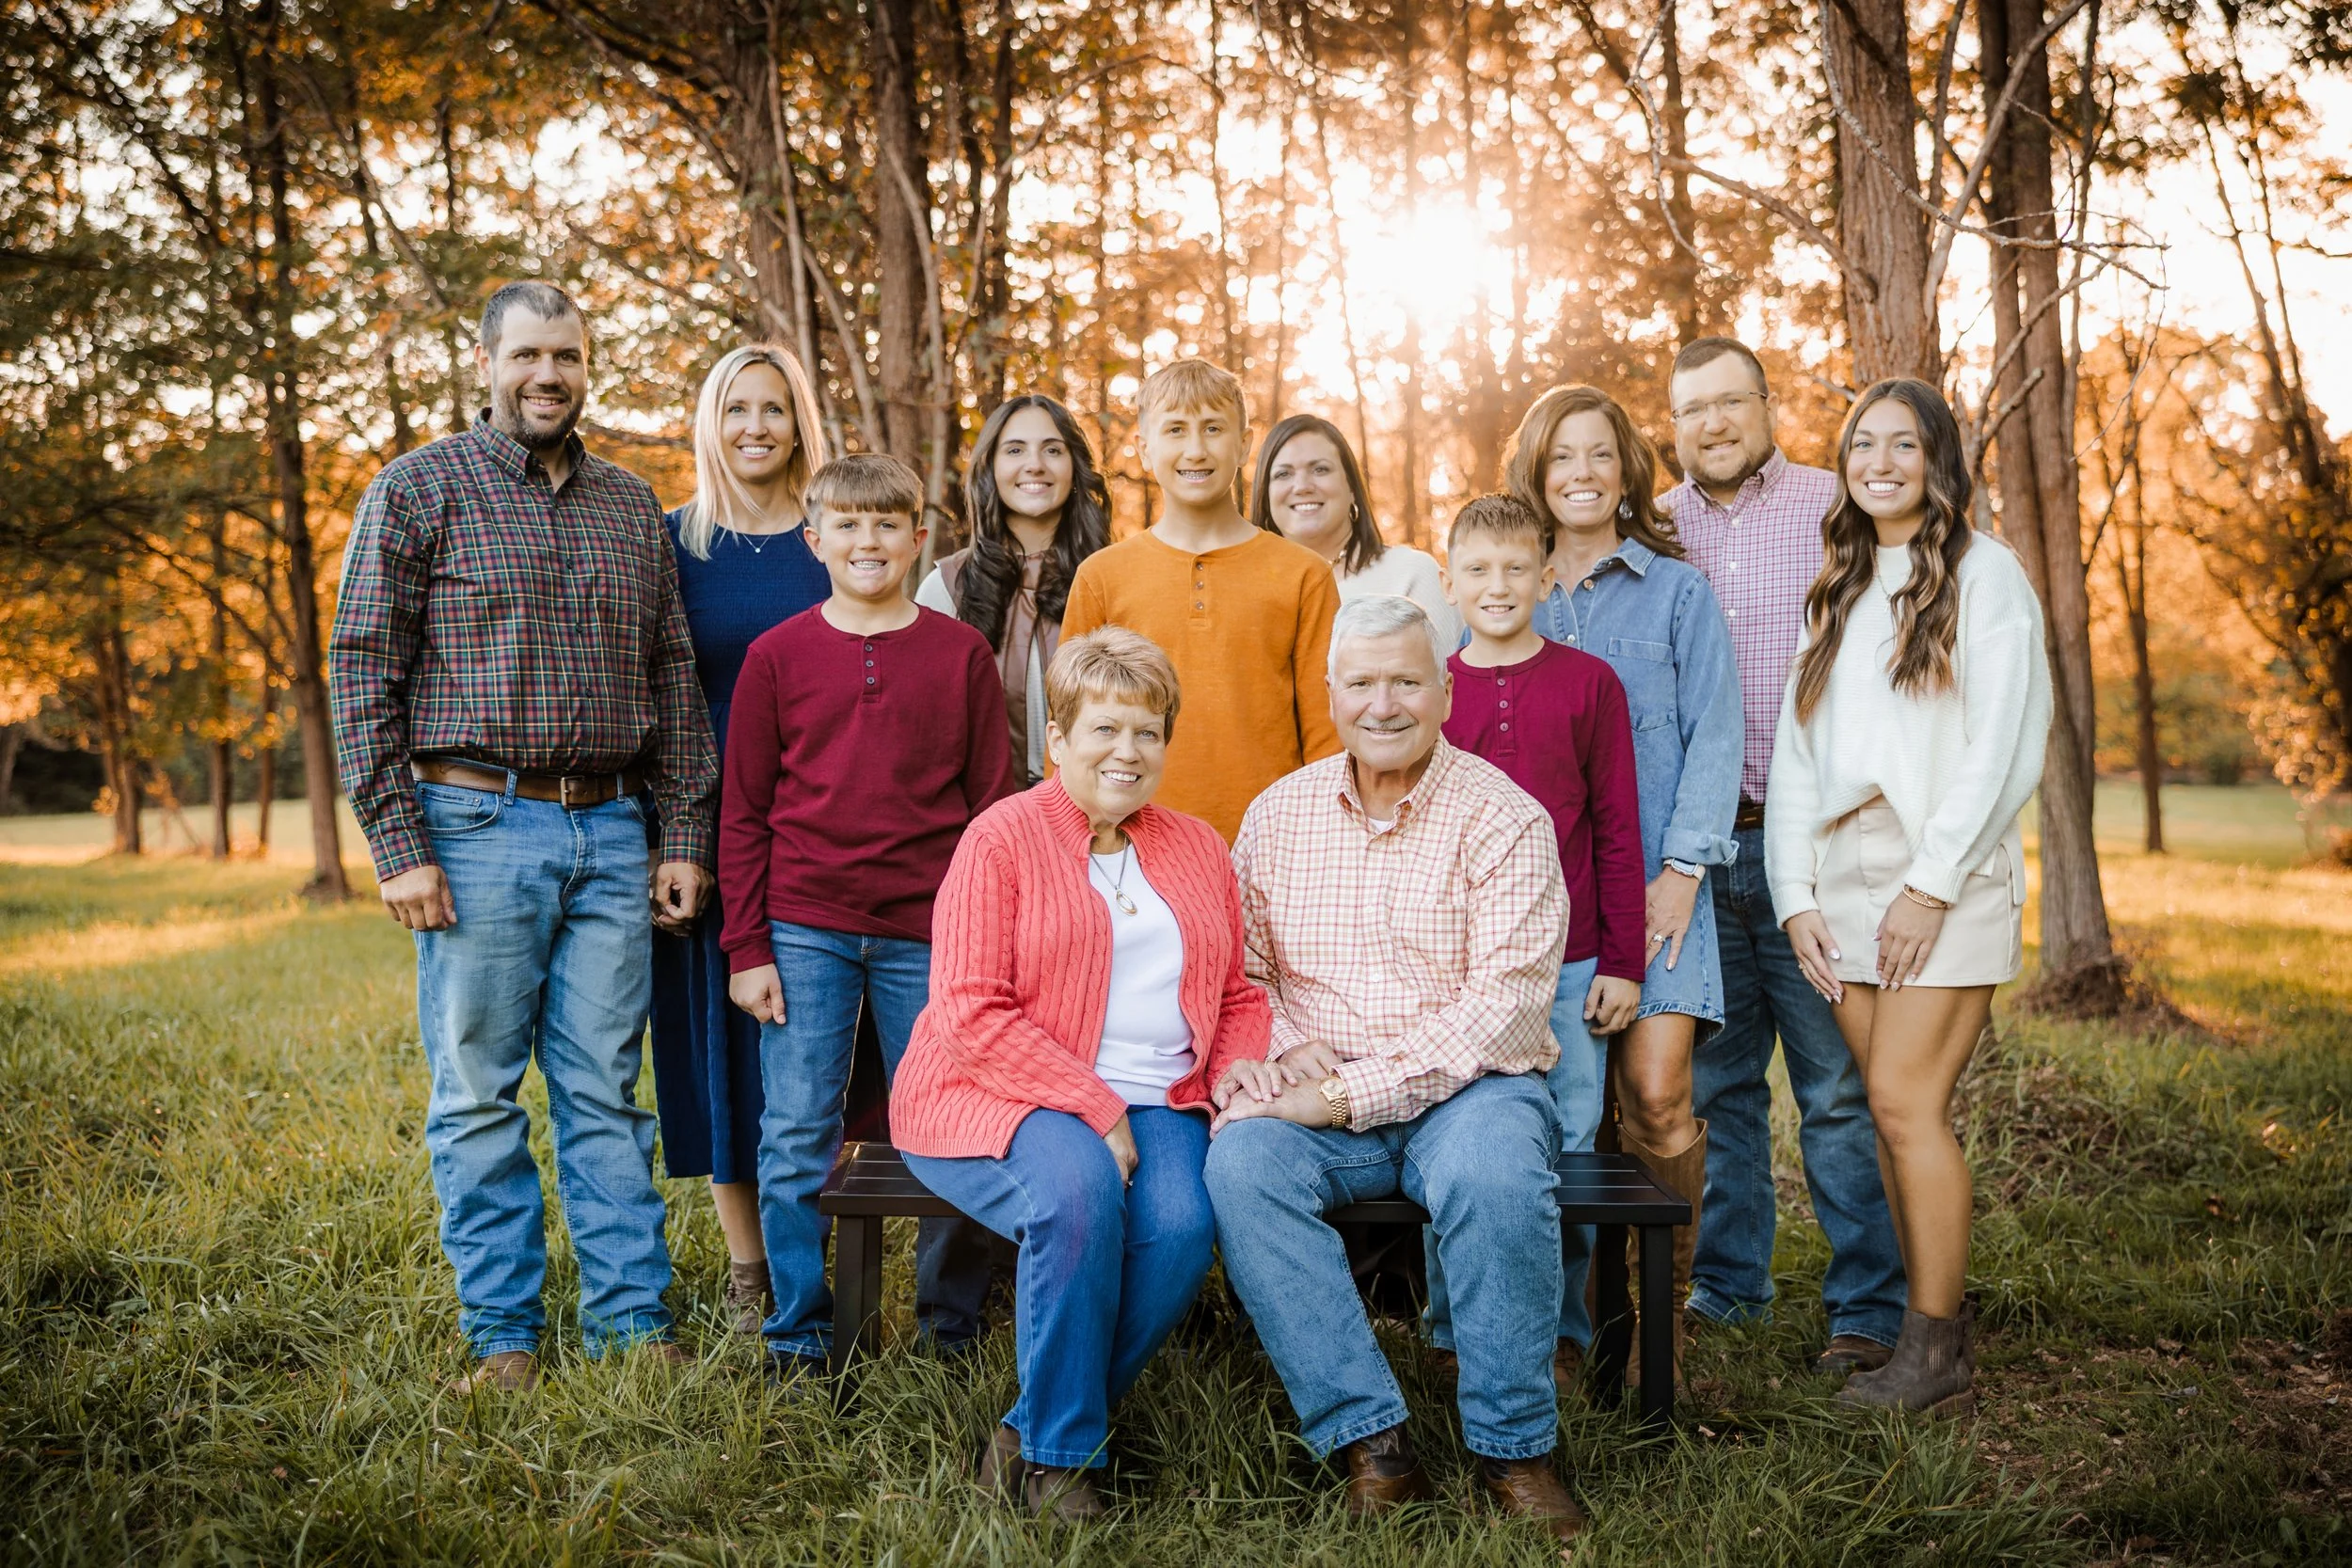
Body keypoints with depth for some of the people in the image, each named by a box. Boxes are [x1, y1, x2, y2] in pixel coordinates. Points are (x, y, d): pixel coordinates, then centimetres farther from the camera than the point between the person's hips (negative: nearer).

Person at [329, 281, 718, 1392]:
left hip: (611, 833, 3)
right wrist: (398, 845, -10)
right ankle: (503, 1336, 14)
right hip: (478, 829, -3)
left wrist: (684, 835, 8)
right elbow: (362, 669, -3)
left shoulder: (630, 504, 14)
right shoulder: (420, 488, 1)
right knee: (479, 1095, 3)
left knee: (606, 1091, 7)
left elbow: (671, 675, 15)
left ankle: (632, 1322, 14)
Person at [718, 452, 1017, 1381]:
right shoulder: (777, 657, 4)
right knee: (796, 1138, 2)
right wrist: (746, 947, 0)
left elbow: (992, 804, 6)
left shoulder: (961, 654, 4)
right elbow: (743, 813, 5)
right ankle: (799, 1335, 15)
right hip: (804, 931, 0)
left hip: (928, 935, 0)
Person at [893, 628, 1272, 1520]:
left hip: (1156, 1106, 4)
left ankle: (1030, 1433, -6)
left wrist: (1237, 1080, -2)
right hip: (1003, 1097, -4)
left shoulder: (1199, 851, 16)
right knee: (1079, 1190, -35)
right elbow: (970, 1013, -11)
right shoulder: (1003, 838, -2)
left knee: (1181, 1226, -26)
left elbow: (1240, 997, 20)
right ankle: (1057, 1447, -12)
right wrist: (1093, 1110, -16)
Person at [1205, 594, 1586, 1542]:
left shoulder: (1504, 817, -4)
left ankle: (1513, 1447, -14)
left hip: (1467, 1085, -3)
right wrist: (1284, 1047, -10)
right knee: (1242, 1162, -28)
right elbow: (1239, 966, 13)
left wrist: (1354, 1092, -19)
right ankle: (1369, 1441, -21)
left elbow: (1507, 1001, -13)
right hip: (1316, 1094, 3)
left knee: (1495, 1174, -35)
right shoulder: (1277, 814, 9)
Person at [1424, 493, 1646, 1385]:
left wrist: (1622, 962, 1)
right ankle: (1455, 1330, 19)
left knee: (1564, 1144, 5)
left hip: (1567, 966, -1)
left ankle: (1560, 1329, 20)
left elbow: (1617, 832, 3)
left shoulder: (1589, 684, 2)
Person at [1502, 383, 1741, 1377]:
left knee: (1654, 1089, -14)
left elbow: (1713, 738, 3)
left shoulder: (1677, 593, 10)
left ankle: (1666, 1305, 1)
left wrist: (1681, 867, -7)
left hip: (1648, 877, -2)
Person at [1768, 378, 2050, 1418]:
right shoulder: (1837, 592, 19)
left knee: (1904, 1099, -11)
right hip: (1844, 875, 5)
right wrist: (1796, 895, 4)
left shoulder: (1983, 574, 1)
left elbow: (2000, 746, -7)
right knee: (1897, 1111, 4)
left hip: (1946, 872, -5)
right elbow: (1795, 752, 14)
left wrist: (1931, 885, -13)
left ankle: (1936, 1353, -3)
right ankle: (1939, 1321, 12)